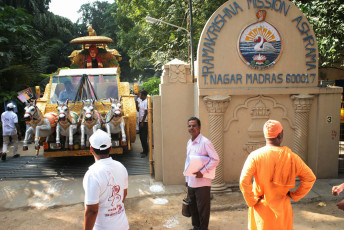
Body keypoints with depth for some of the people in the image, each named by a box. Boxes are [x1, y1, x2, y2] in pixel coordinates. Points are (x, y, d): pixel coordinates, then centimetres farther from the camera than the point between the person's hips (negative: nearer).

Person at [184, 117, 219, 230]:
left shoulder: (205, 142, -14)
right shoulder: (189, 143, 9)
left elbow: (216, 159, -17)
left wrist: (202, 172, -21)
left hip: (202, 182, -7)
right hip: (191, 182, 7)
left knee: (202, 208, 5)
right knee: (193, 207, 19)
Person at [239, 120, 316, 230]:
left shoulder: (255, 156, -14)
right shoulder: (291, 157, -8)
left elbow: (244, 181, -22)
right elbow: (310, 178, 0)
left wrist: (251, 201, -8)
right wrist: (294, 195, 6)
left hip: (261, 208, -1)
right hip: (282, 208, 1)